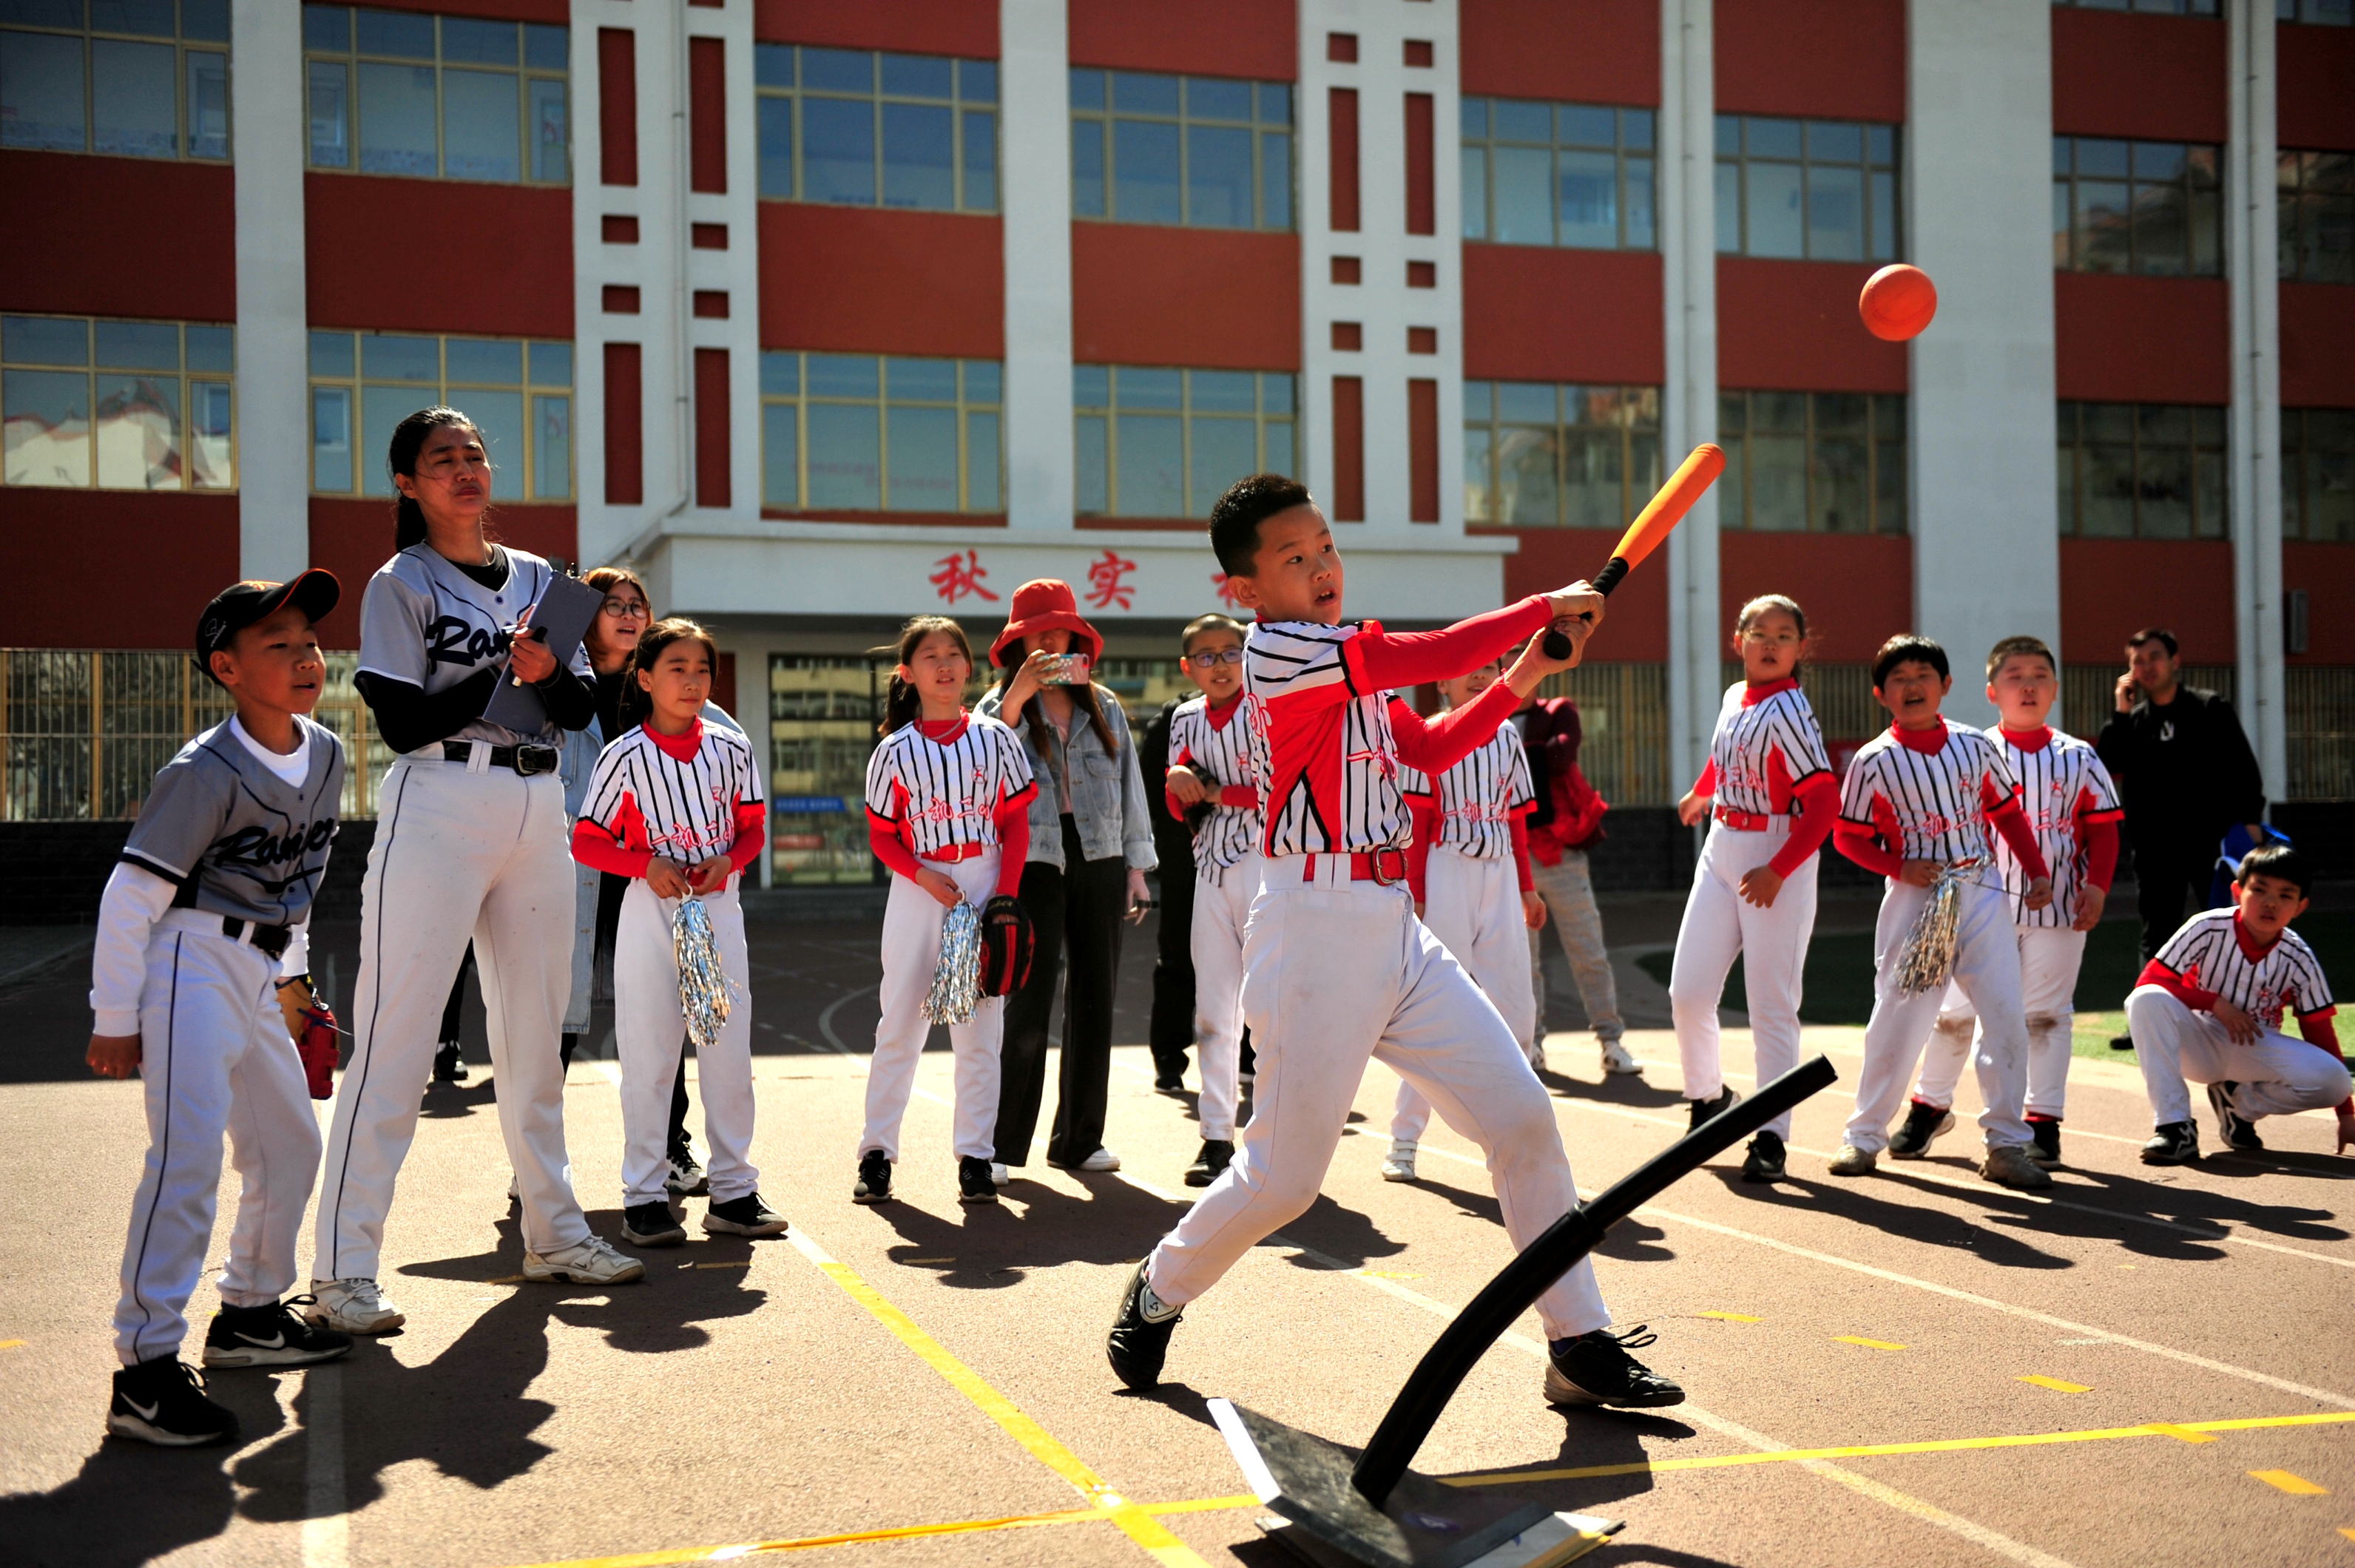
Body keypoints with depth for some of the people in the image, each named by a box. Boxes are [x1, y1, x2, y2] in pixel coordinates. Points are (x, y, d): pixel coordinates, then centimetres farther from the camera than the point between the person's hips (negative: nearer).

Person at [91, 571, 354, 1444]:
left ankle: (250, 1312, 33)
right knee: (190, 1151, -19)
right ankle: (146, 1365, -17)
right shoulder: (204, 773, -18)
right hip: (192, 962, -8)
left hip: (256, 976, 8)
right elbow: (131, 896, -15)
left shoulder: (327, 757, 5)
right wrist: (114, 1019, -13)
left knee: (290, 1144, 16)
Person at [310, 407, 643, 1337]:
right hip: (439, 802, -6)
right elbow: (403, 722, -9)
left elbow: (581, 706, 9)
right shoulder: (401, 583, -1)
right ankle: (343, 1270, -7)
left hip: (537, 808, 6)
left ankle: (553, 1233, 24)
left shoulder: (537, 578, 15)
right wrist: (505, 672, -14)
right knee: (396, 1036, -9)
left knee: (534, 1032, 13)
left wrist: (548, 672, -11)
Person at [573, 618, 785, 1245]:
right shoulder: (626, 757, -5)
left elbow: (753, 828, 11)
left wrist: (728, 861, -9)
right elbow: (586, 843, -2)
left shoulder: (732, 749, 3)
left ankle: (734, 1192, 15)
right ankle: (644, 1198, 9)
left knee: (730, 1049, 5)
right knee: (648, 1054, 1)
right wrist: (647, 864, -16)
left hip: (718, 906, 3)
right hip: (651, 910, -3)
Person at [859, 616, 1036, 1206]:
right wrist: (923, 875, -12)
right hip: (918, 890, 0)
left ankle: (976, 1157, 11)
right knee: (900, 1024, 3)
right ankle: (876, 1153, 12)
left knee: (981, 1028, 4)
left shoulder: (995, 738, 3)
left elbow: (1016, 823, 5)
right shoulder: (895, 751, 2)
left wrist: (1006, 893, -6)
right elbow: (881, 836, 4)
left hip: (985, 886, 1)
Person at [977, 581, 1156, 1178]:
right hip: (1033, 864, -3)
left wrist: (1137, 867, 9)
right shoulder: (999, 704, 4)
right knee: (1028, 1006, -8)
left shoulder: (1104, 707, 14)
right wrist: (1019, 695, -29)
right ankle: (1002, 1145, 1)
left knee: (1095, 1002, 6)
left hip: (1099, 863, 4)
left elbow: (1131, 787, 14)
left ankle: (1079, 1140, 16)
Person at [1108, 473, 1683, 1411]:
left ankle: (1580, 1346, 10)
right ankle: (1159, 1292, 25)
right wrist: (1548, 606, -2)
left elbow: (1430, 750, 23)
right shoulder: (1275, 651, -12)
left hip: (1394, 928, 8)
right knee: (1285, 1175, -2)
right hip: (1314, 928, -8)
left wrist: (1523, 679, 12)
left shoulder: (1356, 664, 16)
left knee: (1523, 1119, 2)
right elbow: (1435, 656, -15)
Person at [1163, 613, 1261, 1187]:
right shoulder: (1185, 719, 10)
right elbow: (1179, 808, 12)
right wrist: (1180, 785, -10)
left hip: (1264, 862, -5)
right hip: (1210, 865, 6)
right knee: (1214, 1006, 7)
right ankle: (1217, 1136, 12)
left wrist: (1218, 793, -8)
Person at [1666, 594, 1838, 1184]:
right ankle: (1708, 1096, 26)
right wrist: (1699, 794, 47)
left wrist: (1778, 870, -26)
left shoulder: (1788, 711, -15)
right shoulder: (1733, 699, 7)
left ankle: (1771, 1136, 0)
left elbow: (1824, 801, -20)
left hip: (1778, 860, -7)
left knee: (1771, 1003, -5)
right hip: (1720, 853, 7)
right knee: (1688, 991, 4)